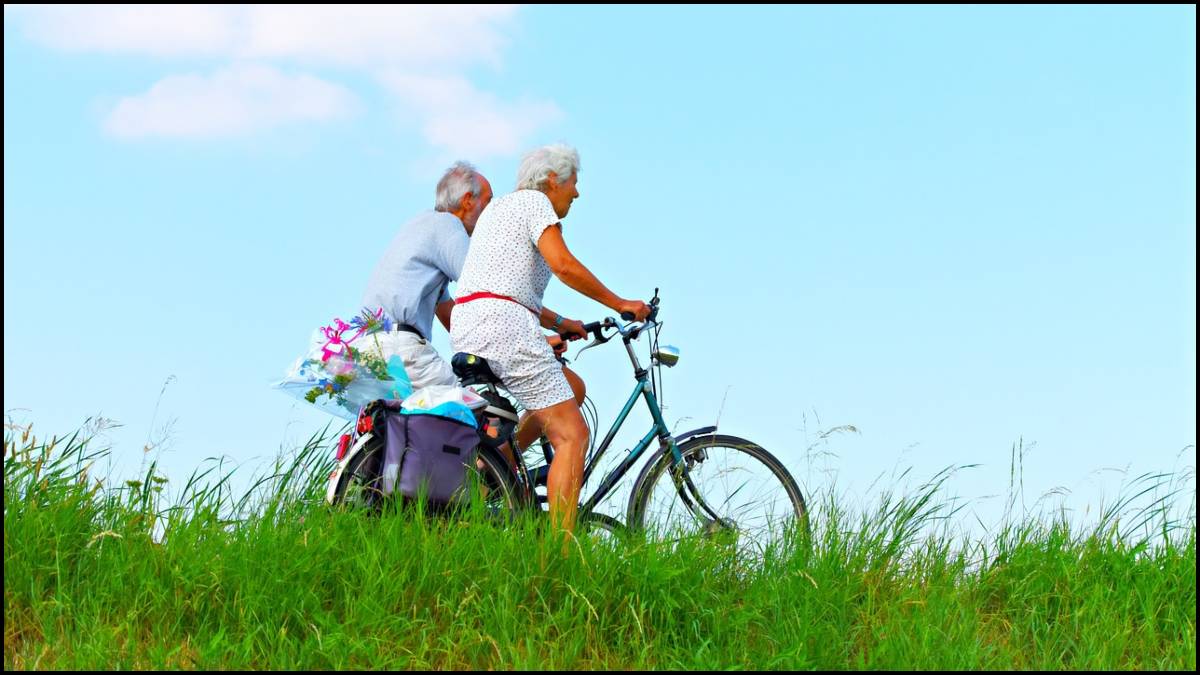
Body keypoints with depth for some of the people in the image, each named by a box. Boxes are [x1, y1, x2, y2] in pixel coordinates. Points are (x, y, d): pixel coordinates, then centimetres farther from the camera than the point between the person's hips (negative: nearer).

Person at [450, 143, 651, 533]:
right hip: (502, 323, -10)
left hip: (465, 330, 10)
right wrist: (620, 304, -4)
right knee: (572, 435, -9)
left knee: (572, 388, 22)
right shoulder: (534, 201, 1)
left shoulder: (498, 207, 29)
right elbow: (564, 265, -13)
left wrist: (558, 322, 28)